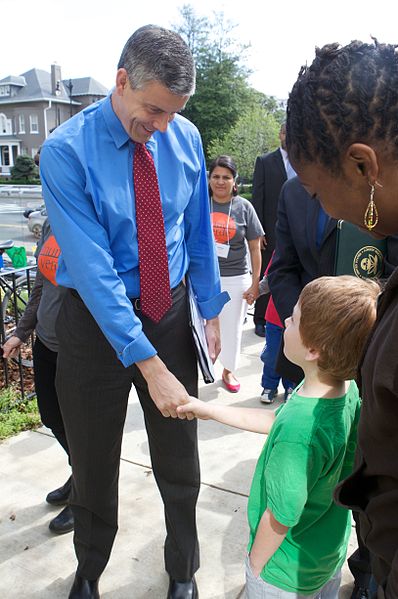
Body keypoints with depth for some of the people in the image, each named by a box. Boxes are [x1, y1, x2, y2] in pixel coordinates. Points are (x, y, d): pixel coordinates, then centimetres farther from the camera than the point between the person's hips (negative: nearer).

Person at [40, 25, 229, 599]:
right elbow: (93, 268, -23)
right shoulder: (67, 151, -17)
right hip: (97, 320, -2)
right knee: (94, 465, 16)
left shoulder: (185, 138, -3)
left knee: (180, 464, 16)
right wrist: (149, 364, -26)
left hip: (171, 313, 3)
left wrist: (212, 309, 4)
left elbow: (199, 231, 6)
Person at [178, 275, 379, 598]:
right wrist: (210, 410, 3)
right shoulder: (348, 390, -16)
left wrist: (256, 565, -8)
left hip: (288, 572, -6)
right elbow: (274, 420, -2)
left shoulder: (298, 431, -41)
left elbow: (280, 518, -28)